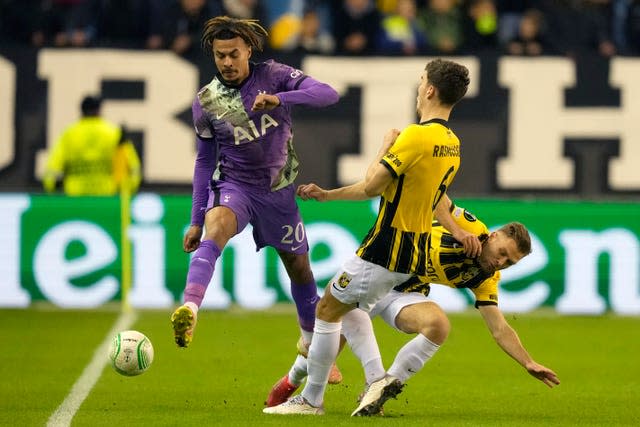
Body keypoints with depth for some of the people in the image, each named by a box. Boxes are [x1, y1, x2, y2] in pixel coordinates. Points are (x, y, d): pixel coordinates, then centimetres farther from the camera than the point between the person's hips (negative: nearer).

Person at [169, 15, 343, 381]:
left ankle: (310, 343, 38)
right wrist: (197, 219, 2)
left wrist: (279, 99, -38)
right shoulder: (206, 102, -6)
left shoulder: (273, 76, -9)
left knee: (299, 266, 13)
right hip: (233, 185, -1)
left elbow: (328, 94, -21)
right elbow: (205, 160, 5)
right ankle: (189, 311, -54)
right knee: (215, 228, -34)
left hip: (279, 189, 1)